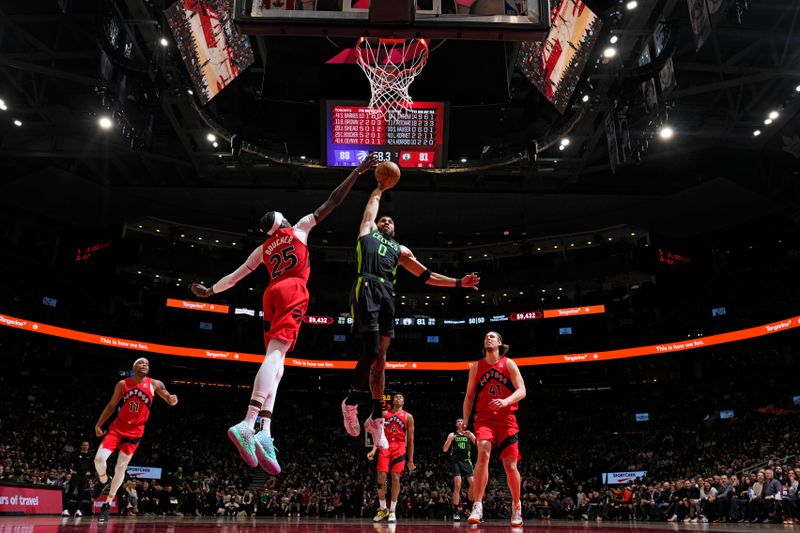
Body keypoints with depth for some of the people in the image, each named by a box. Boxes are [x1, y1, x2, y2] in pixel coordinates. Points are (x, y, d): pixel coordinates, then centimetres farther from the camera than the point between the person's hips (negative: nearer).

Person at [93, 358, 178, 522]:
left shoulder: (154, 384, -5)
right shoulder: (123, 384, -1)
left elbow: (168, 398, -12)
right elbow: (112, 405, 9)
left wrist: (171, 400, -37)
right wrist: (99, 424, 5)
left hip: (135, 432, -1)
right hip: (117, 427, 1)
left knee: (121, 467, 2)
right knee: (99, 458, -14)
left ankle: (108, 504, 16)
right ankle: (104, 481, 20)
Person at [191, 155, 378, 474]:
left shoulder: (262, 249, 27)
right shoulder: (299, 228, 17)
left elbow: (235, 275, 29)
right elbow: (332, 202, 16)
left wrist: (210, 291, 44)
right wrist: (357, 172, 20)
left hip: (273, 295, 5)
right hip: (292, 291, -5)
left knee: (275, 359, 0)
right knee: (275, 354, -20)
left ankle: (265, 431, -16)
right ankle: (248, 423, -35)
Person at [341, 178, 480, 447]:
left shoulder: (400, 250, 31)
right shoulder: (367, 231, 24)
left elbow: (427, 276, 28)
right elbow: (374, 201, 32)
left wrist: (458, 283, 22)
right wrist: (381, 186, 49)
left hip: (387, 296, 4)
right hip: (366, 289, -4)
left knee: (380, 357, 4)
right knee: (372, 352, -17)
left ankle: (376, 418, 9)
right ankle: (351, 402, 2)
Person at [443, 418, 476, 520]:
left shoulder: (469, 434, 13)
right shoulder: (452, 435, 8)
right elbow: (444, 450, 3)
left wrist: (470, 436, -13)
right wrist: (450, 440, -14)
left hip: (466, 461, 2)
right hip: (456, 461, -2)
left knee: (473, 483, -8)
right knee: (457, 485, -14)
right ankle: (455, 512, -10)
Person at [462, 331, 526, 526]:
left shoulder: (509, 364, 2)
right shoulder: (476, 367, 8)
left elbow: (521, 390, -7)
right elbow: (469, 396, 12)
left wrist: (506, 401, -27)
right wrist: (464, 422, 3)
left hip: (506, 419, 0)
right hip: (484, 417, 0)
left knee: (510, 465, 1)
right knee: (483, 452, -25)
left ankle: (516, 506, 24)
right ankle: (477, 506, -25)